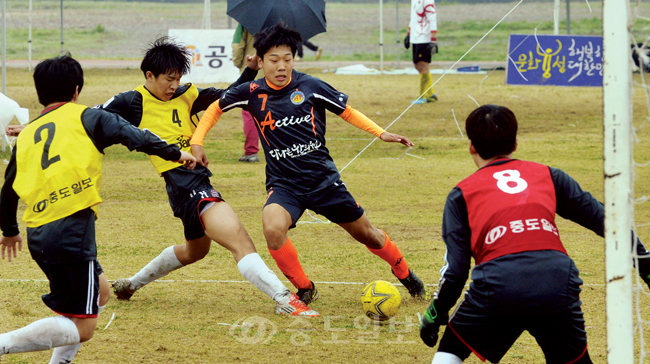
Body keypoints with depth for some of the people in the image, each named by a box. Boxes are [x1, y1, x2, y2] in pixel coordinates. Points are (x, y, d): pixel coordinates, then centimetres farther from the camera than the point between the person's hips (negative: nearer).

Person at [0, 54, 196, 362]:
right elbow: (134, 137, -6)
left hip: (38, 235, 7)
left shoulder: (26, 135, 18)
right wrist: (175, 154, 5)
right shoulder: (83, 117, 4)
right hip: (72, 230, -7)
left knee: (100, 293, 28)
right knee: (81, 328, -3)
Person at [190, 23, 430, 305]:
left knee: (367, 235, 12)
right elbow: (215, 109, 12)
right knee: (273, 229, -31)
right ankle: (304, 289, -7)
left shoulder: (310, 87, -7)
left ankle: (404, 273, 43)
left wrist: (380, 133, -2)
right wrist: (196, 142, 1)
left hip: (323, 179, 1)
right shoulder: (252, 93, -5)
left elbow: (346, 111, 7)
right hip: (283, 185, 0)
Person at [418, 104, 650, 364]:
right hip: (558, 283, 2)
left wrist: (434, 314, 23)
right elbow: (601, 217, 23)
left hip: (498, 286, -2)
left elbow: (455, 269, 10)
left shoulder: (462, 193, 18)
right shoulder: (547, 175, 23)